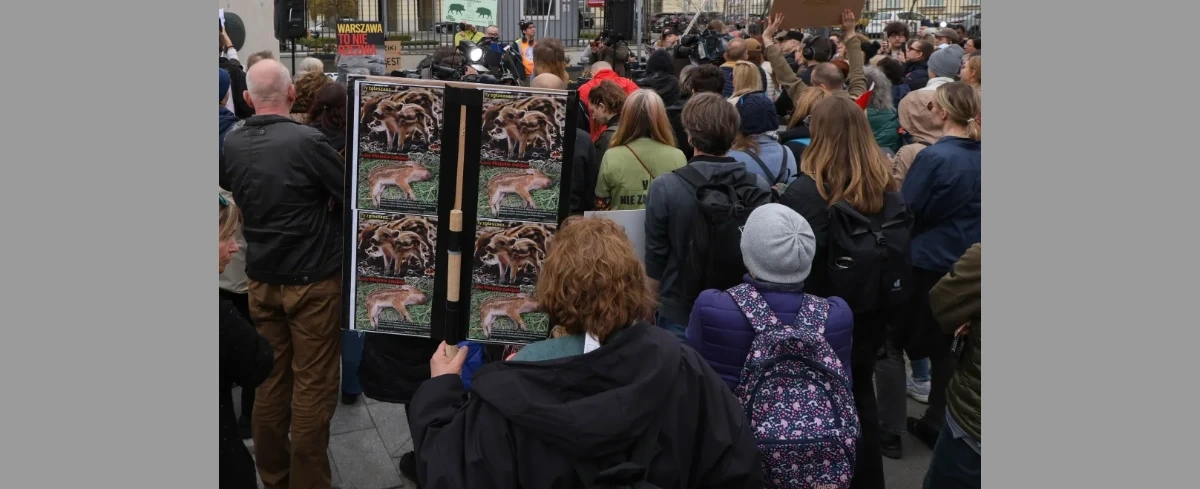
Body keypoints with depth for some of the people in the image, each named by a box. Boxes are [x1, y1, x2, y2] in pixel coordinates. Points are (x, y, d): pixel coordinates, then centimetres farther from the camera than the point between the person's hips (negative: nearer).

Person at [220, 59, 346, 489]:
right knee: (312, 385, 4)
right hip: (312, 279, -6)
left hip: (261, 278, 6)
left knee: (270, 381, 14)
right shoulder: (308, 141, -20)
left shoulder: (231, 143, -1)